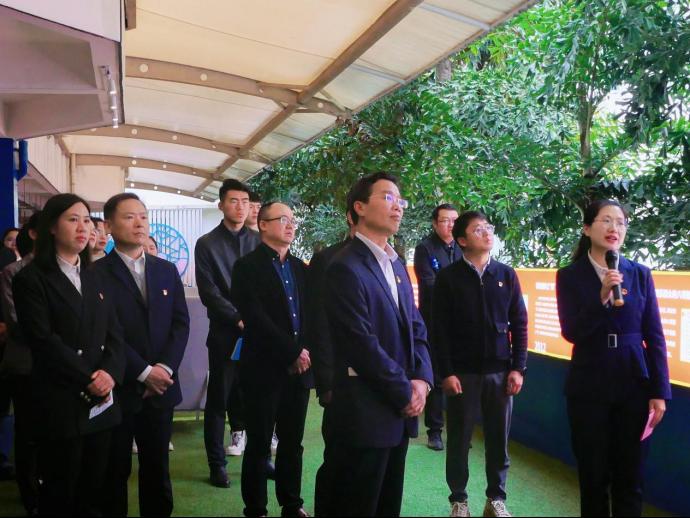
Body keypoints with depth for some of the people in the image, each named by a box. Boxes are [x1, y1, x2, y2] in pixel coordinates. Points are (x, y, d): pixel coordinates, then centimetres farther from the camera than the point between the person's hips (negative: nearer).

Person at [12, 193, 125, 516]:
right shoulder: (31, 278, -4)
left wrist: (109, 372, -10)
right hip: (61, 404, -5)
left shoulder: (94, 278, 15)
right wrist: (88, 379, -15)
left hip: (102, 402, 5)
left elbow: (114, 333, 8)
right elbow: (43, 341, -14)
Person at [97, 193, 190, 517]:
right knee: (115, 471, 11)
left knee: (157, 467, 15)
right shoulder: (96, 273, -6)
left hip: (161, 388, 4)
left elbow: (181, 323, 4)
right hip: (118, 389, -4)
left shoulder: (167, 270, 10)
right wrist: (143, 372, -15)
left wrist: (165, 367, -9)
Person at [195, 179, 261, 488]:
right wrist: (239, 319, -13)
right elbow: (209, 292, -5)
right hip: (225, 332, -2)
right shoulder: (207, 244, 2)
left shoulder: (258, 242, 10)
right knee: (219, 398, 5)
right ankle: (217, 463, 15)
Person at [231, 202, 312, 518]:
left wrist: (305, 352, -6)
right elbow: (255, 317, -14)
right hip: (265, 368, -5)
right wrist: (292, 352, -15)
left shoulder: (301, 268, 14)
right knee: (259, 444, 4)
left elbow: (310, 314, 11)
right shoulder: (248, 266, -4)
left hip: (299, 368, 5)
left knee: (293, 443, 12)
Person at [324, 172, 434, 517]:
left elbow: (416, 327, 12)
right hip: (366, 410, -8)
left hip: (400, 409, 8)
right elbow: (363, 344, -20)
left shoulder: (396, 266, 14)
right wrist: (405, 392, -12)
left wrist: (422, 379, -4)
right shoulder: (346, 268, -15)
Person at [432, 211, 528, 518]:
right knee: (459, 440, 7)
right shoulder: (448, 277, -3)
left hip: (500, 371, 2)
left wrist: (518, 368, 0)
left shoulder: (507, 275, 6)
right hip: (462, 372, -2)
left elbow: (519, 324, 6)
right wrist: (446, 373, -9)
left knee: (498, 440, 9)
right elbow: (440, 330, -4)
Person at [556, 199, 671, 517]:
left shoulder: (640, 274, 3)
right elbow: (571, 333, -11)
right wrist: (601, 298, -23)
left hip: (633, 385, 2)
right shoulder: (569, 276, -3)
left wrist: (659, 392, -1)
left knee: (630, 477, 9)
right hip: (589, 386, -1)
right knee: (593, 476, 9)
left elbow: (655, 337, 3)